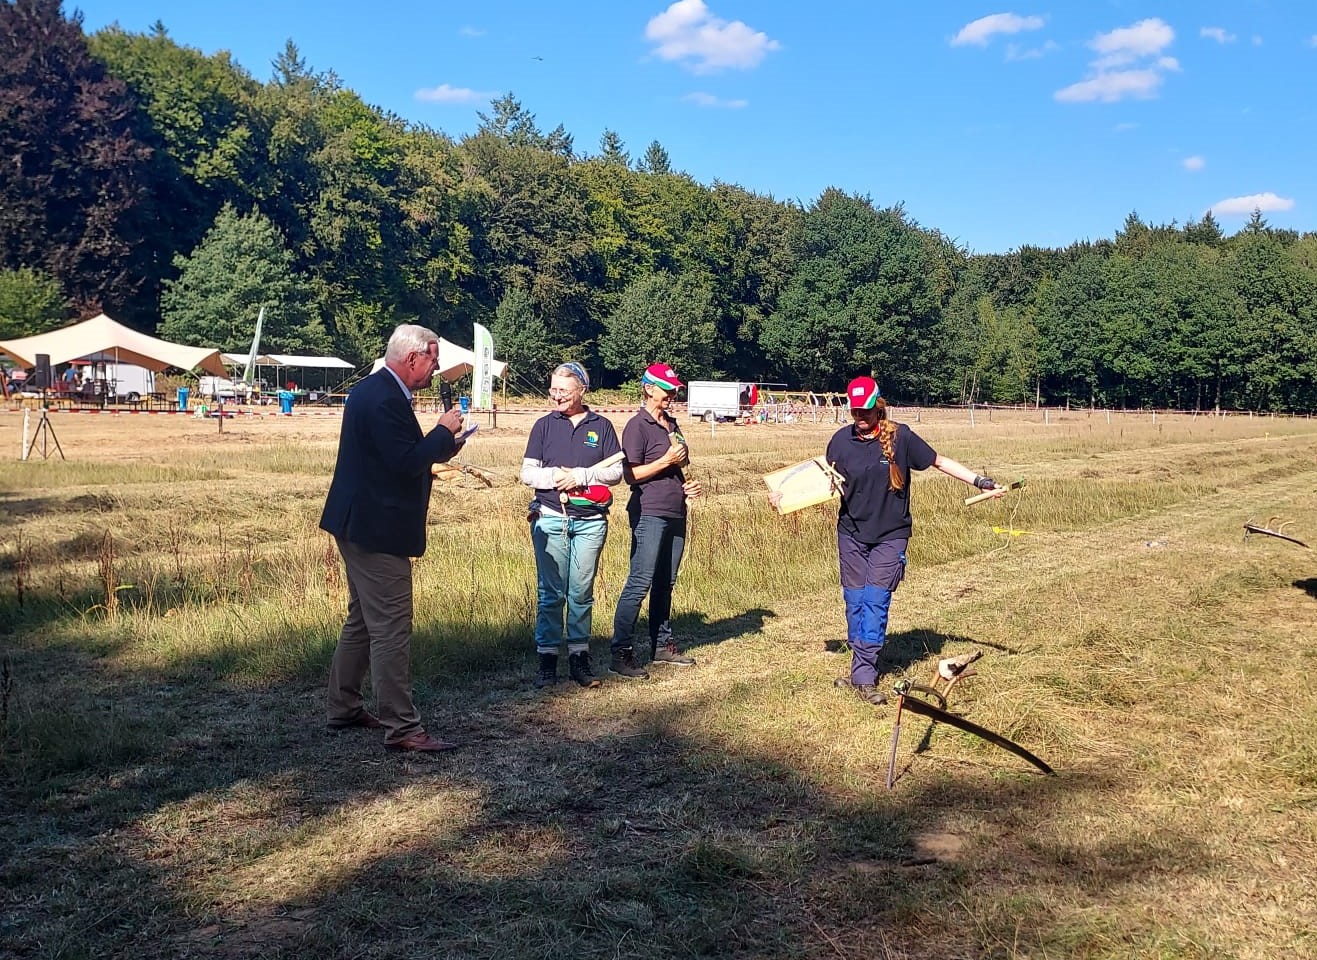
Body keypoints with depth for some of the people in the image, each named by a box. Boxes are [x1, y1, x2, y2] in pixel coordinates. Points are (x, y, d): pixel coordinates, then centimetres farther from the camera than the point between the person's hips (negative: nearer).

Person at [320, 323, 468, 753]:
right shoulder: (385, 400, -20)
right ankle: (401, 727, -1)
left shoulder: (374, 390, 13)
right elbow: (407, 463, -26)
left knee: (363, 621, 20)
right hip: (378, 530, -11)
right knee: (391, 629, -6)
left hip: (361, 526, 11)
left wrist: (442, 443, 9)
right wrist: (444, 431, -13)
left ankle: (343, 708, 30)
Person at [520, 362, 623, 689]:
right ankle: (547, 660, 7)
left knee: (582, 592, 3)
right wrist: (555, 477, -13)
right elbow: (527, 473, 5)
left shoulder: (601, 426, 7)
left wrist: (580, 476, -10)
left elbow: (617, 470, 2)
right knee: (550, 592, 1)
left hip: (590, 521, 0)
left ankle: (579, 657, 12)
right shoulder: (544, 425, 8)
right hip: (550, 518, 0)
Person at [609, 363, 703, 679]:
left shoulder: (671, 424, 18)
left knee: (665, 583, 13)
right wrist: (667, 461, -16)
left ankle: (662, 645, 22)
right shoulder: (637, 426, -8)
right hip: (649, 514, -8)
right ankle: (620, 653, -9)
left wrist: (687, 485, 10)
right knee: (640, 583, -11)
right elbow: (630, 474, -13)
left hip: (675, 513, 8)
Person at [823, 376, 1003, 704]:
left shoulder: (900, 437, -8)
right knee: (855, 601, 4)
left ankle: (863, 676, -7)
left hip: (890, 535, -3)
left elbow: (939, 461, 0)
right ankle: (863, 667, 16)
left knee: (875, 600, -9)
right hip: (851, 533, 3)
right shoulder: (841, 440, -1)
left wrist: (980, 482, -5)